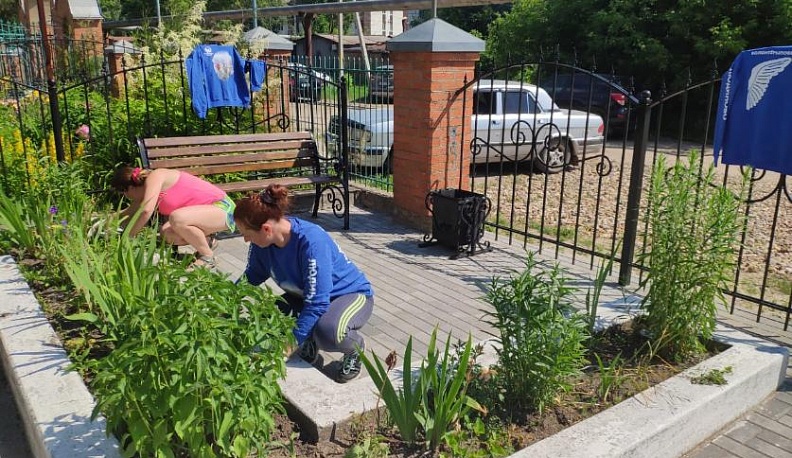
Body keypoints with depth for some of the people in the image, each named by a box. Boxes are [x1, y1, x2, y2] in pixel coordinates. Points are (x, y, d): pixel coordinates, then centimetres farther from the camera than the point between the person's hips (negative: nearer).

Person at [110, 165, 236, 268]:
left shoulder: (154, 177, -15)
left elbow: (146, 211, -28)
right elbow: (129, 213, 24)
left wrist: (128, 236, -19)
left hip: (223, 208, -9)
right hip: (207, 210, 9)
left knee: (176, 218, -31)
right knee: (167, 233, -10)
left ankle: (207, 257, -11)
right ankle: (205, 240, 15)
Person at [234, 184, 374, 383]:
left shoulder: (311, 241, -35)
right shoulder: (263, 241, -15)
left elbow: (317, 304, -34)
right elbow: (252, 276, 7)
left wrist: (289, 345, -33)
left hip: (352, 294, -6)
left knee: (327, 332, -39)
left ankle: (356, 345, -3)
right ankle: (308, 340, 10)